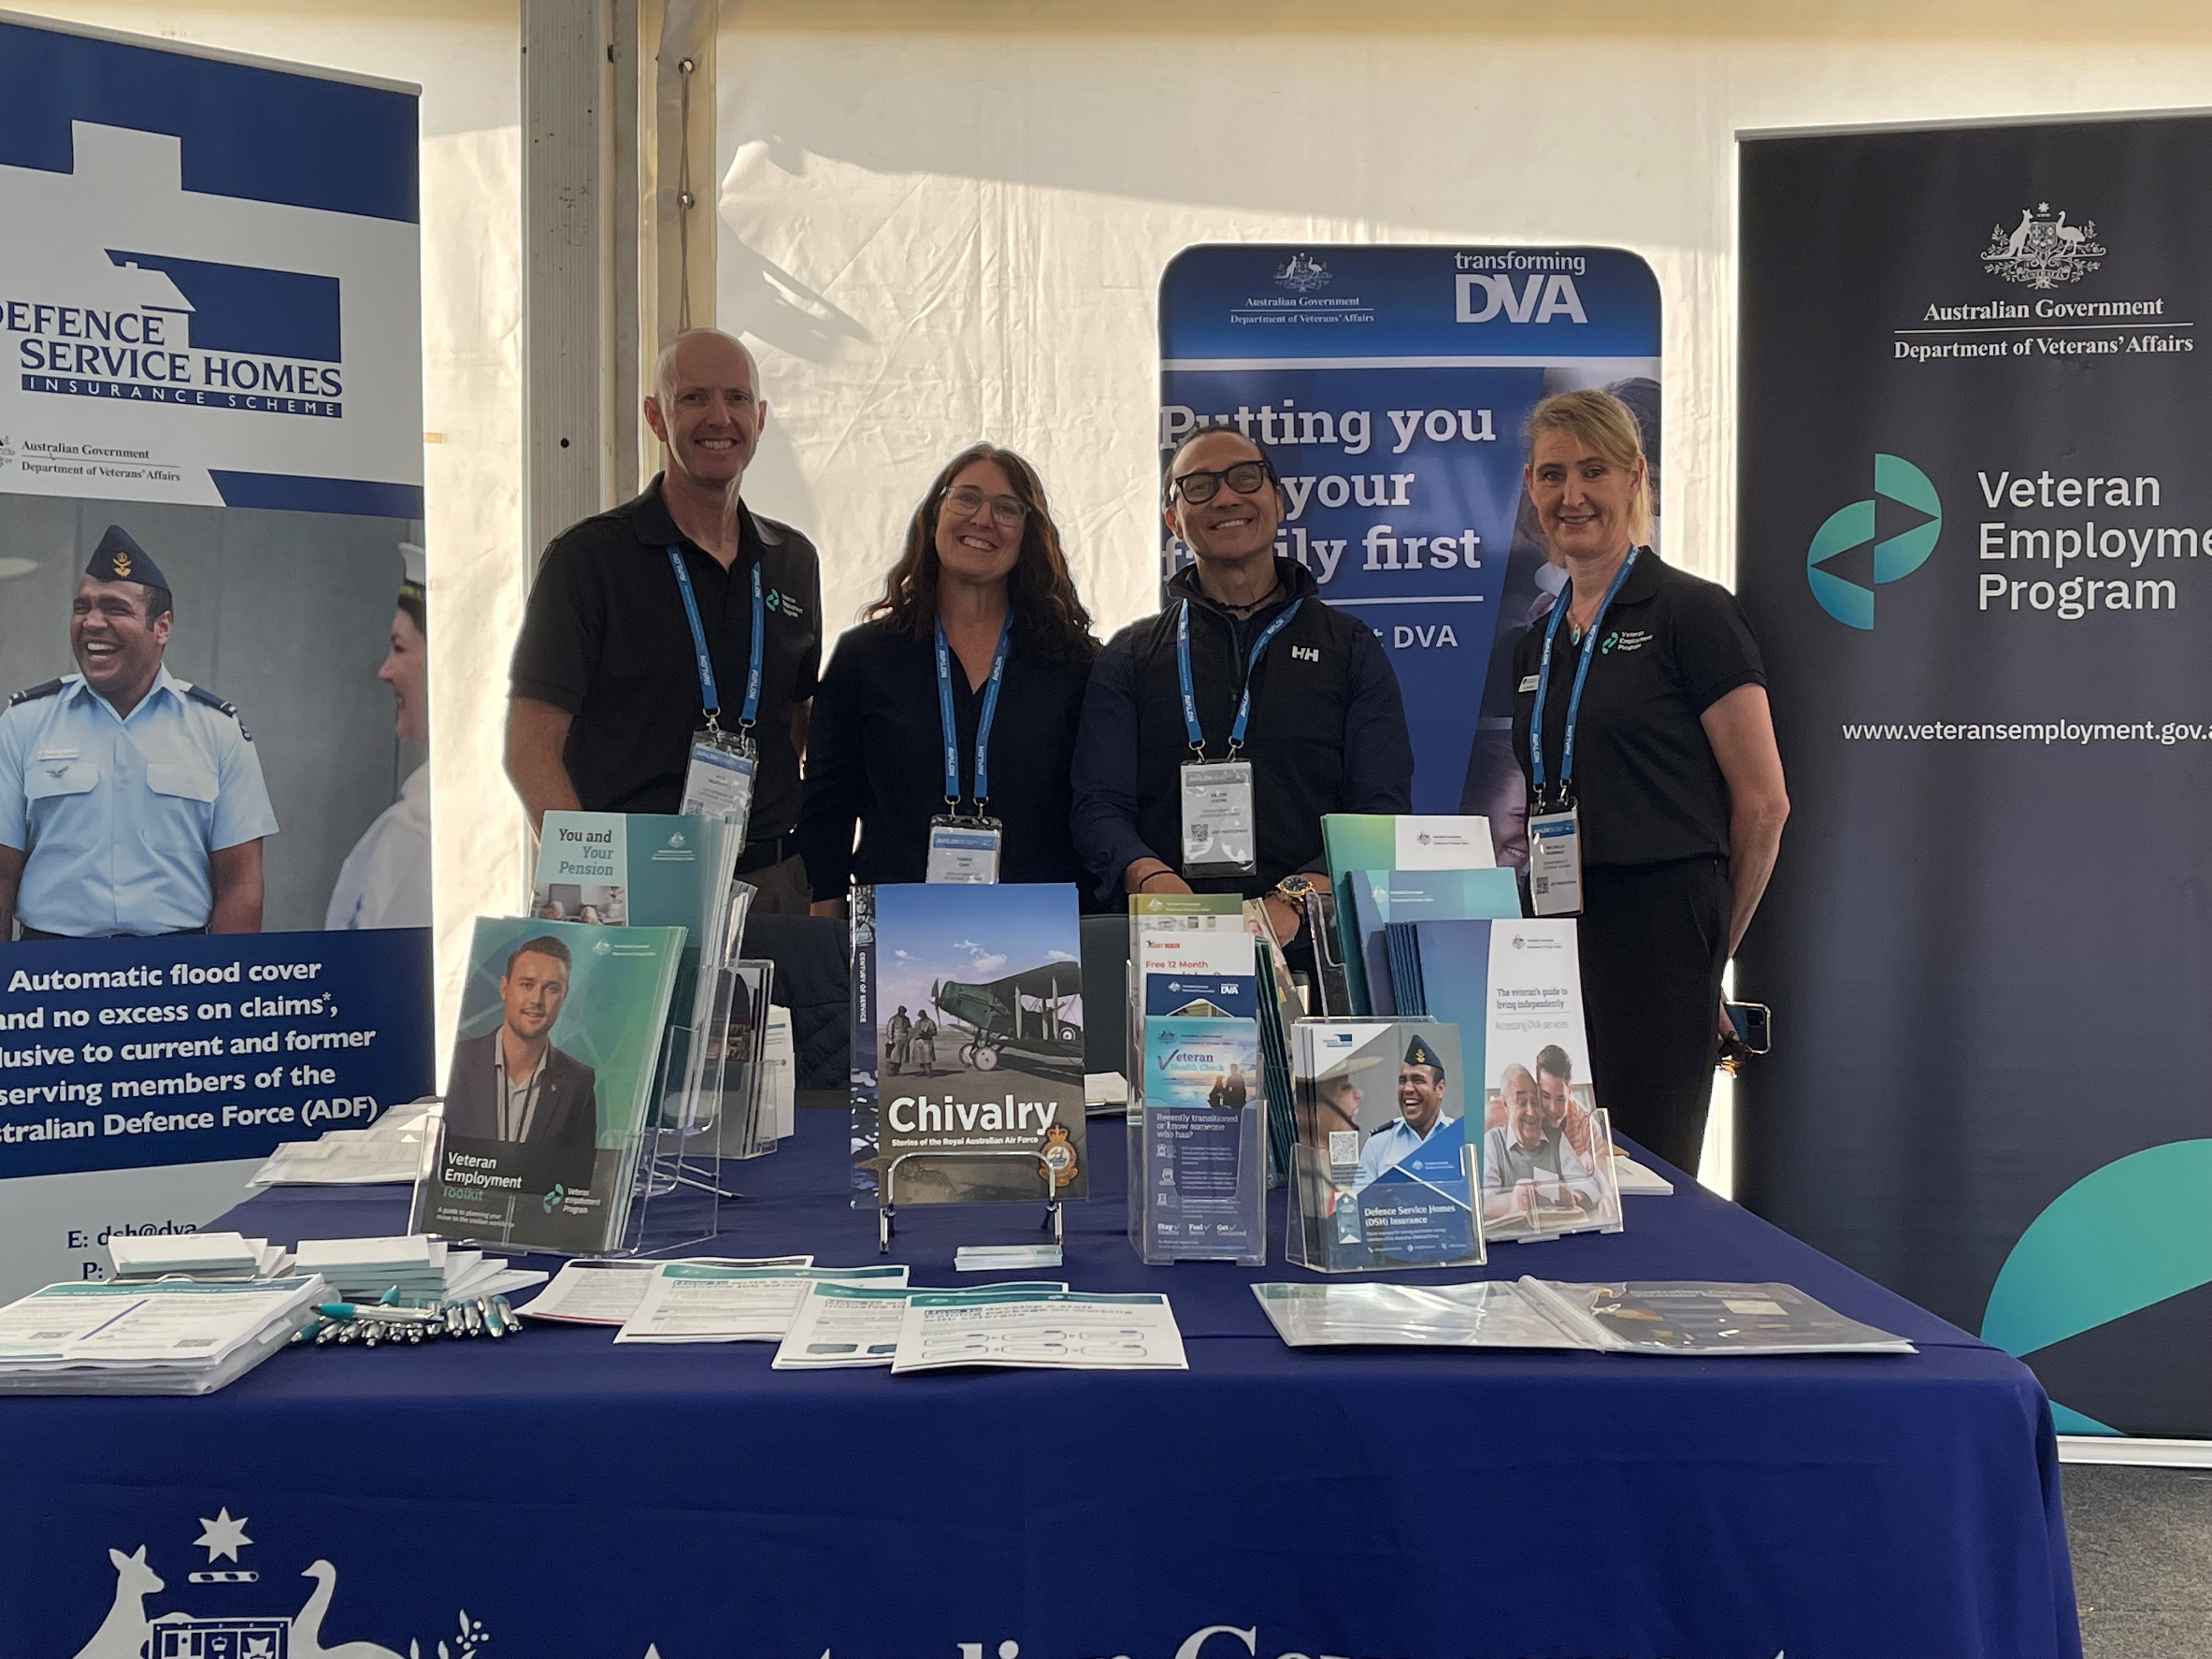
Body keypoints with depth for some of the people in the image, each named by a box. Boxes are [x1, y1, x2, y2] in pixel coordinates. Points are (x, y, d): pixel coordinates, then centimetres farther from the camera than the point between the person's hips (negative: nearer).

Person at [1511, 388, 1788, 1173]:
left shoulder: (1693, 613, -5)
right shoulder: (1537, 643, 15)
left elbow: (1764, 805, -5)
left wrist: (1711, 948, 3)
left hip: (1656, 933, -6)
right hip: (1558, 935, 6)